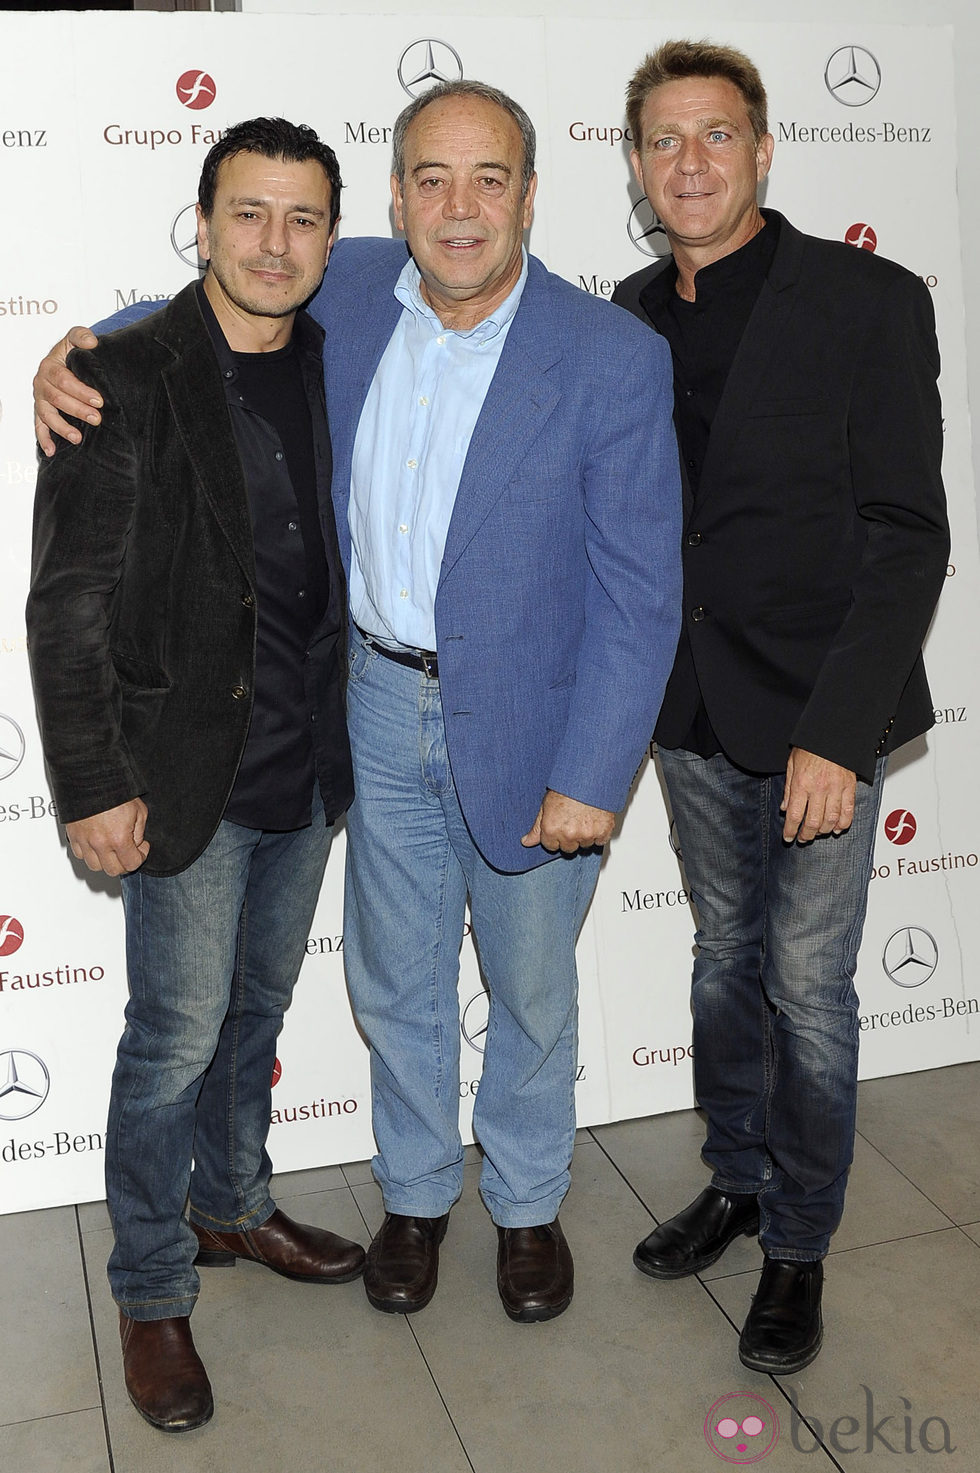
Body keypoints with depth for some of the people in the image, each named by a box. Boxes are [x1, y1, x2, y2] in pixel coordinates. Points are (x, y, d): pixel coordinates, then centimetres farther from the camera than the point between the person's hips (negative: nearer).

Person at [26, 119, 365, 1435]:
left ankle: (232, 1205, 42)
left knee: (257, 1009, 20)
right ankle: (152, 1292, 25)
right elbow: (69, 609, -13)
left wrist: (350, 728, 11)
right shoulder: (125, 378, -13)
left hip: (311, 766, 6)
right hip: (190, 774, -5)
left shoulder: (336, 368, 4)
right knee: (177, 1038, 4)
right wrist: (95, 787, -15)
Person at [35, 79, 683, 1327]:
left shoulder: (612, 357, -16)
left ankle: (526, 1202, 42)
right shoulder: (349, 293, -4)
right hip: (381, 701, 3)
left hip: (525, 719, -3)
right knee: (394, 982, 18)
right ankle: (413, 1196, 42)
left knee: (530, 987, 16)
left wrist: (591, 776, -17)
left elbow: (639, 591, -14)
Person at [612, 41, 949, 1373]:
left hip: (817, 714, -5)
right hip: (694, 710, 5)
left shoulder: (869, 301, -10)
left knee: (806, 986, 4)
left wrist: (836, 733, -20)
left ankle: (798, 1248, 25)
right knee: (725, 957, 18)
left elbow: (906, 538, -14)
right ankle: (735, 1181, 38)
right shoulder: (635, 314, 7)